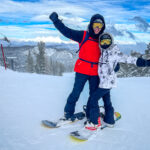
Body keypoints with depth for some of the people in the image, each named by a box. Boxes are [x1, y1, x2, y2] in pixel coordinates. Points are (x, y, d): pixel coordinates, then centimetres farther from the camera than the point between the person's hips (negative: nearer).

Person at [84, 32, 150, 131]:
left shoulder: (115, 53, -11)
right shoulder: (103, 52, 12)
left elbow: (129, 59, -14)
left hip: (107, 82, -8)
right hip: (104, 81, 8)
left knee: (93, 99, -7)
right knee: (107, 101, 17)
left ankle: (94, 122, 3)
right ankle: (109, 121, 33)